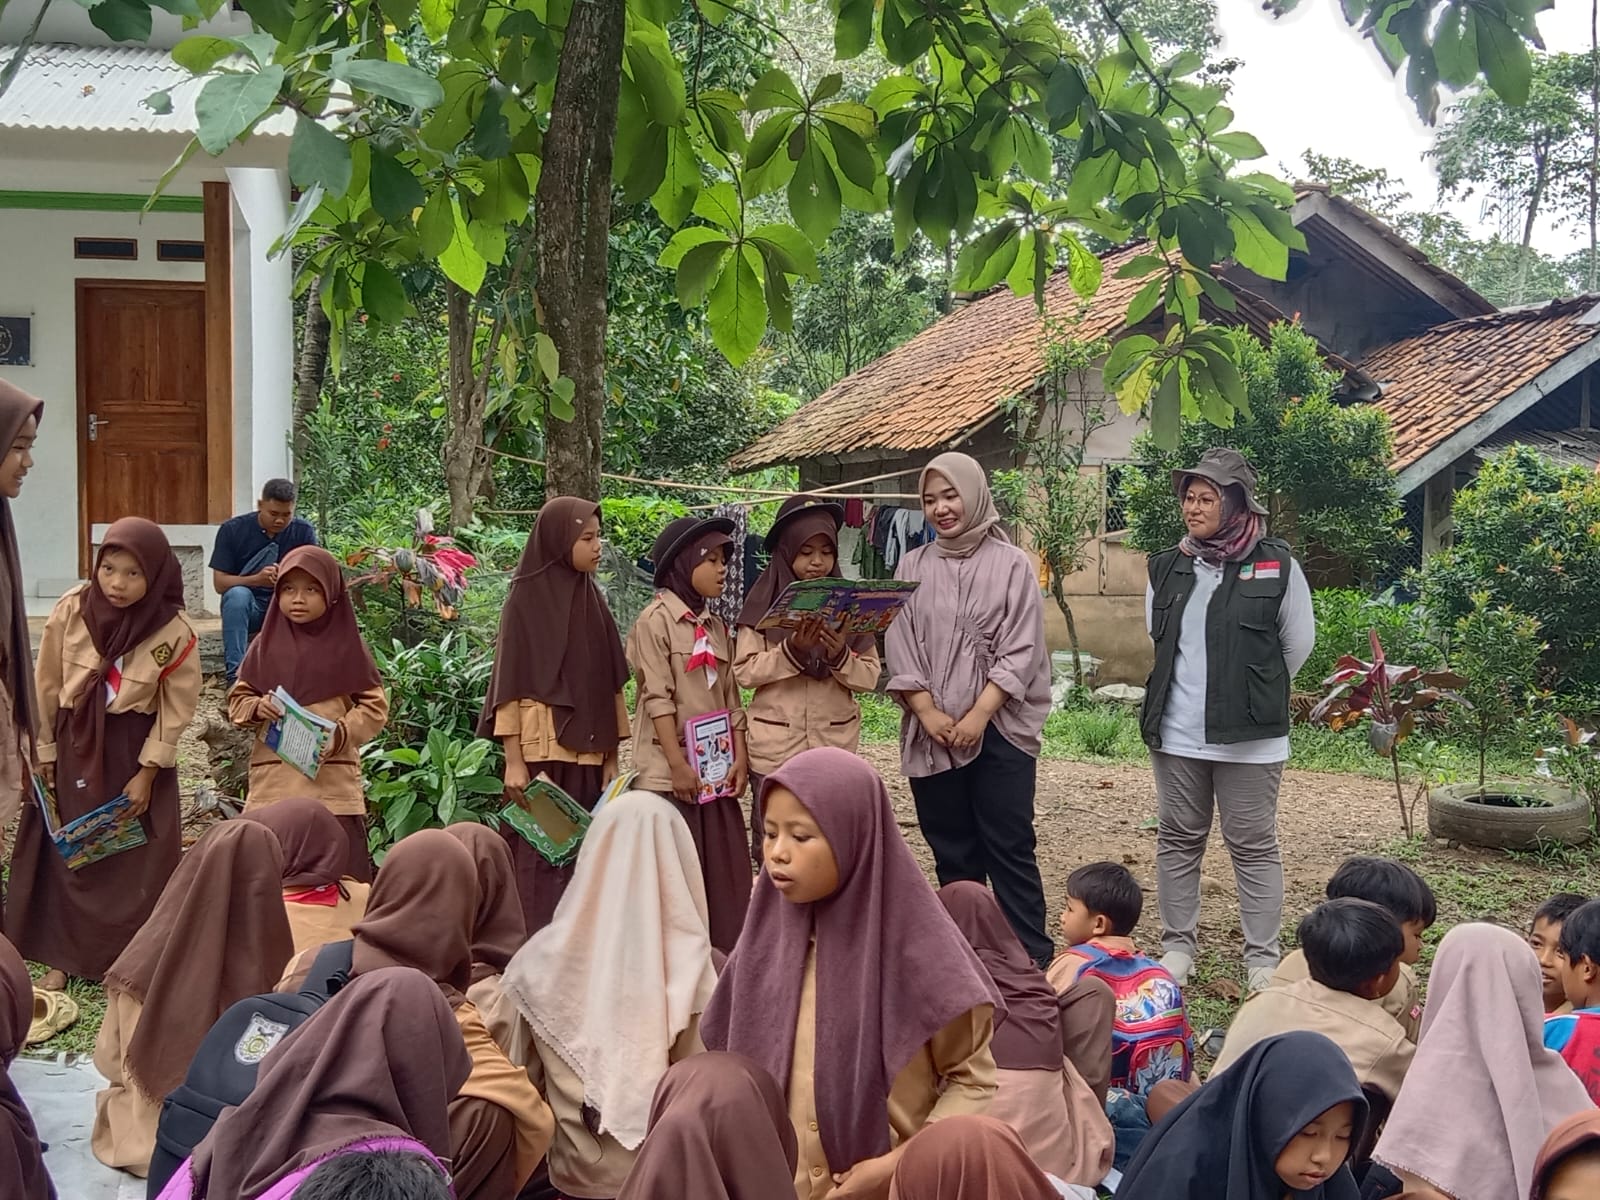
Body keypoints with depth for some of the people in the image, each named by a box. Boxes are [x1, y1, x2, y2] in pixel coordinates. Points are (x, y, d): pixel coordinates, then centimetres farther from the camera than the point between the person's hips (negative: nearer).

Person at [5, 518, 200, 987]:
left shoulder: (174, 632, -18)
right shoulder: (70, 610, -14)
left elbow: (176, 708, -9)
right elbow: (47, 685, -3)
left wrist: (147, 771, -10)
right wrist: (45, 751, 1)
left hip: (135, 749, -2)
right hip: (74, 743, 2)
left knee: (138, 857, 3)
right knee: (66, 848, 8)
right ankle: (62, 956, 22)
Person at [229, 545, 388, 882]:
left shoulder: (347, 644, 1)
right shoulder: (268, 643, 7)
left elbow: (375, 705, 1)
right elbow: (237, 699, 13)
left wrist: (340, 734, -15)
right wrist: (257, 708, -9)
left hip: (332, 781, -2)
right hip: (272, 779, 2)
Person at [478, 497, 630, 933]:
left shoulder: (592, 600, 12)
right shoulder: (526, 600, -4)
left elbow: (607, 683, 13)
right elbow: (511, 683, -7)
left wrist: (611, 756, 9)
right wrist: (514, 761, -12)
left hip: (587, 753, 6)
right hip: (542, 751, -6)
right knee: (541, 856, -4)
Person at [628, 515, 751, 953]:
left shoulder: (715, 627, 14)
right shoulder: (655, 620, -8)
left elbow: (730, 697, 13)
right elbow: (658, 697, -14)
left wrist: (739, 756, 3)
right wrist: (677, 764, -17)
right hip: (672, 770, -7)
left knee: (724, 871, 7)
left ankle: (724, 956, 13)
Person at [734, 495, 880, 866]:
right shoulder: (764, 602, 0)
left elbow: (870, 677, 3)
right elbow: (744, 672, -5)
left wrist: (840, 655, -16)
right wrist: (792, 650, -18)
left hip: (835, 745, 2)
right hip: (775, 746, -1)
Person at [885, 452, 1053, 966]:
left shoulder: (1011, 564, -1)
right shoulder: (913, 566, 7)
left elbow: (1020, 651, -6)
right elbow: (900, 649, 3)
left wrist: (978, 715, -13)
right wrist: (928, 713, -8)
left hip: (1000, 727, -3)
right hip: (932, 731, 3)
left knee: (1009, 846, -4)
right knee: (953, 851, 8)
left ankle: (1033, 959, 2)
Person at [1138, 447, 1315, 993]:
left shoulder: (1276, 565, -7)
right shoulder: (1167, 566, 4)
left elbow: (1298, 643, 2)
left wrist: (1256, 694, 11)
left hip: (1249, 736, -4)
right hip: (1177, 733, 4)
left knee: (1254, 846, 4)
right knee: (1178, 840, 12)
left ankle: (1262, 959, 13)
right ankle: (1177, 947, 24)